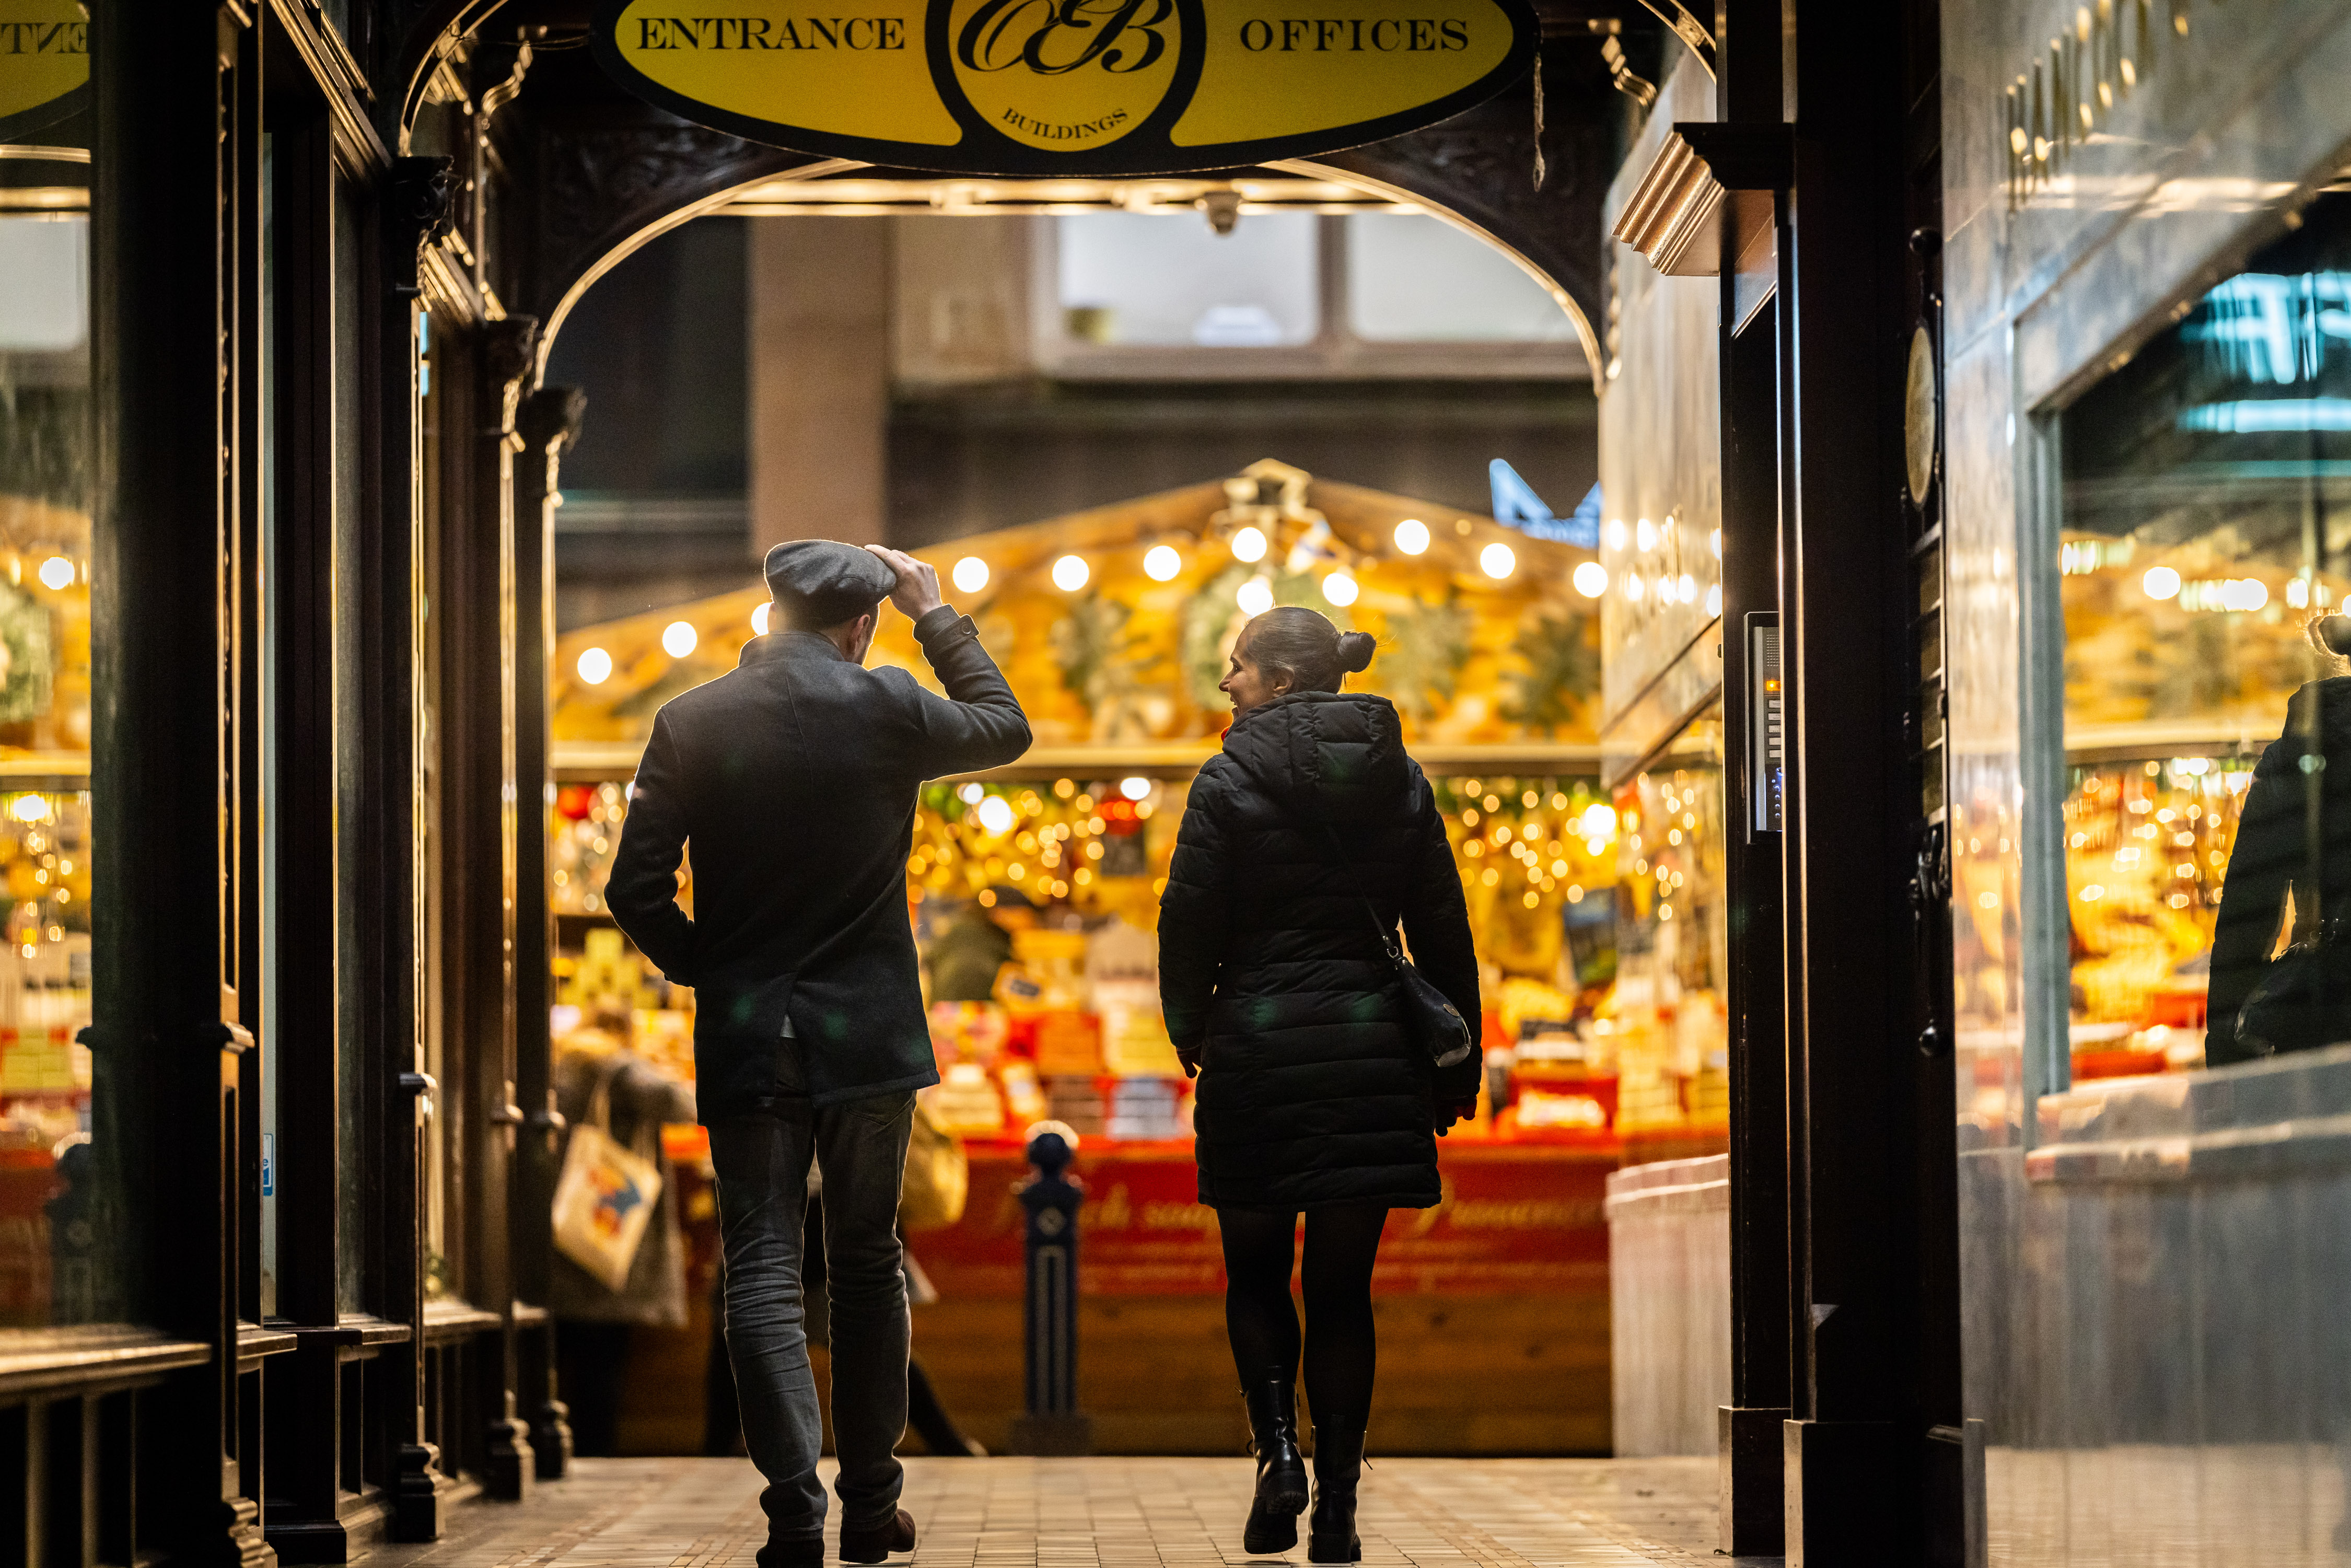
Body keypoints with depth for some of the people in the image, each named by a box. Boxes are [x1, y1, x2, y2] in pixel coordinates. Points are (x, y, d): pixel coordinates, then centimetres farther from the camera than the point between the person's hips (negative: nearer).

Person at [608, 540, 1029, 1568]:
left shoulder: (692, 722, -3)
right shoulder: (886, 710, -6)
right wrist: (935, 614, 20)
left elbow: (637, 888, -4)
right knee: (866, 1268, 12)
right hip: (867, 1032, 0)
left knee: (762, 1272, -1)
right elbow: (1005, 726, 14)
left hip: (744, 1039, 0)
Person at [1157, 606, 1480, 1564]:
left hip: (1258, 1049, -3)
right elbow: (1445, 932, 7)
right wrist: (1456, 1066, 14)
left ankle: (1279, 1446, -8)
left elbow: (1189, 919, -5)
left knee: (1254, 1268, 13)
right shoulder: (1400, 781, 6)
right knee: (1343, 1284, 6)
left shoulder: (1232, 780, -5)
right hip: (1370, 1050, 3)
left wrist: (1189, 1027, 12)